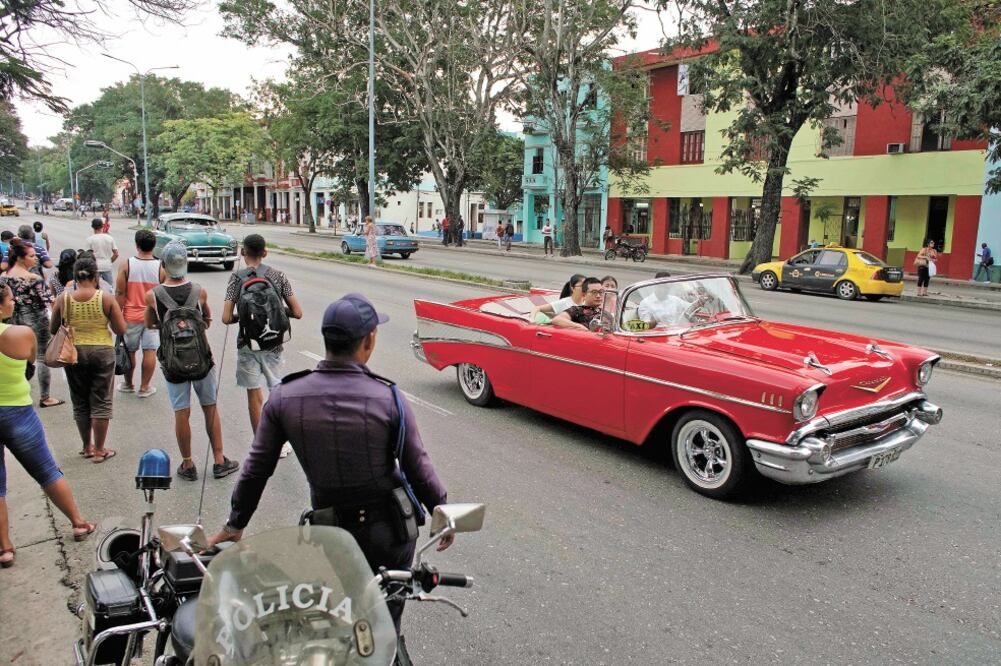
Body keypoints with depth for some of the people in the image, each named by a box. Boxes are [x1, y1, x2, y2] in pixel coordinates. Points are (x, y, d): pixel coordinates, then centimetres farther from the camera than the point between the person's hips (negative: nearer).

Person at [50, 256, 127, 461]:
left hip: (74, 353, 2)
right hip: (102, 352, -2)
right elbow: (121, 330, -8)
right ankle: (99, 450, 11)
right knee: (101, 402, 7)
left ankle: (87, 447, 25)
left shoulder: (63, 299, -4)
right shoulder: (106, 298, -10)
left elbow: (52, 330, 3)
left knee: (80, 402, 16)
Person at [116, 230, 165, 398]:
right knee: (150, 352, 4)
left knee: (129, 351, 15)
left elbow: (120, 293, -7)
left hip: (131, 316, 1)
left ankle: (128, 384, 29)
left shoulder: (126, 265, -8)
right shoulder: (161, 268, -6)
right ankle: (144, 388, 9)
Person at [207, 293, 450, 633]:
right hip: (389, 529, -1)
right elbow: (419, 470, -11)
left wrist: (235, 524, 11)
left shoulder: (285, 397, -12)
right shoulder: (388, 399, -18)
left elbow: (257, 468, -3)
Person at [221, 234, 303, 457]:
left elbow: (226, 318, -13)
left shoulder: (236, 278, -7)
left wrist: (240, 317, 7)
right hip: (273, 344, 1)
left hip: (248, 344, -1)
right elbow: (297, 313, -6)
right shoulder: (278, 276, -3)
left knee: (254, 395, 9)